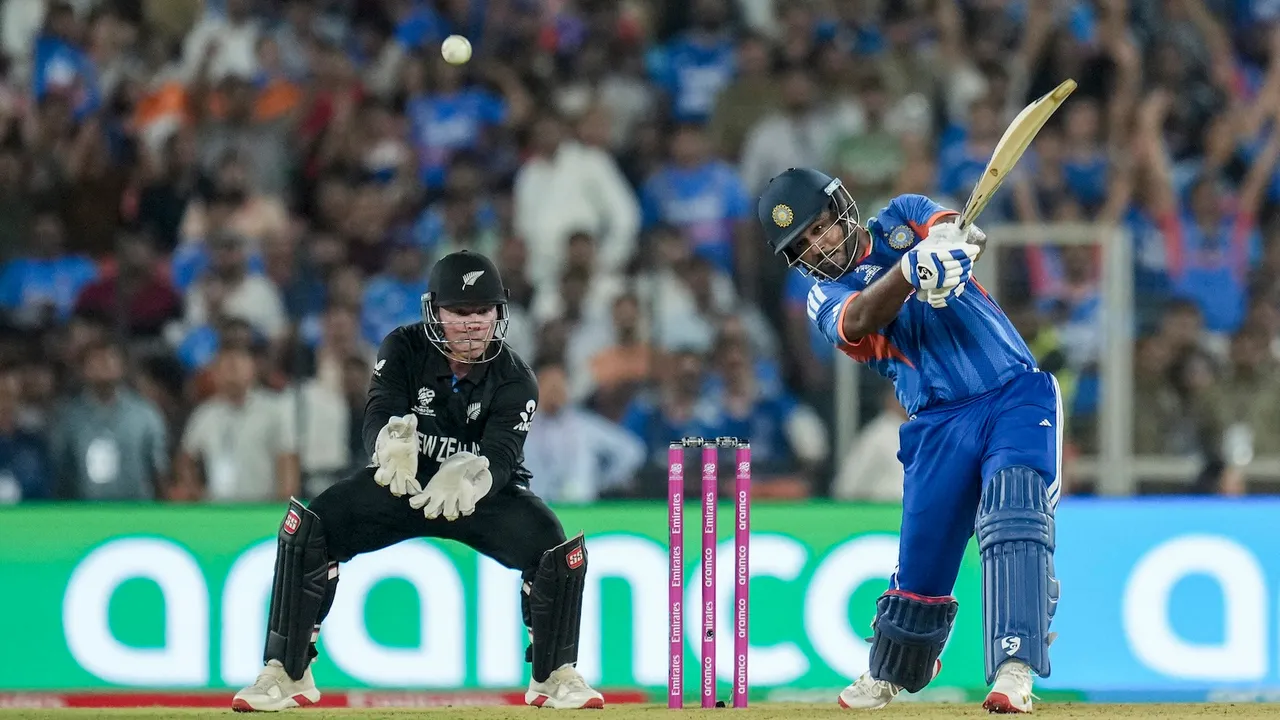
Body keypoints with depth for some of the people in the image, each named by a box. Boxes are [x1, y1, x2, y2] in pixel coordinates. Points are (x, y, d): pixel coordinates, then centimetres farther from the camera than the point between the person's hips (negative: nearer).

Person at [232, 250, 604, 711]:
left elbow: (502, 454, -28)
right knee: (308, 528, -21)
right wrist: (391, 443, -53)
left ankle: (553, 677, -2)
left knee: (556, 548, -26)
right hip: (403, 483, 1)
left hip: (483, 494, -1)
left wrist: (469, 477, -53)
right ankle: (286, 674, -10)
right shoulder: (404, 350, -13)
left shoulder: (515, 379, -15)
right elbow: (378, 418, -27)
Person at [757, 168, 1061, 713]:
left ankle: (1013, 672, -31)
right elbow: (859, 320, -18)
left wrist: (954, 239, -34)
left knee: (1013, 515, -23)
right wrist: (912, 268, -36)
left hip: (1016, 396, -1)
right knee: (922, 559, 3)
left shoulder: (903, 219, 11)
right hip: (941, 422, 1)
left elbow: (967, 235, -9)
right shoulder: (826, 298, 6)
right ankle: (887, 674, 31)